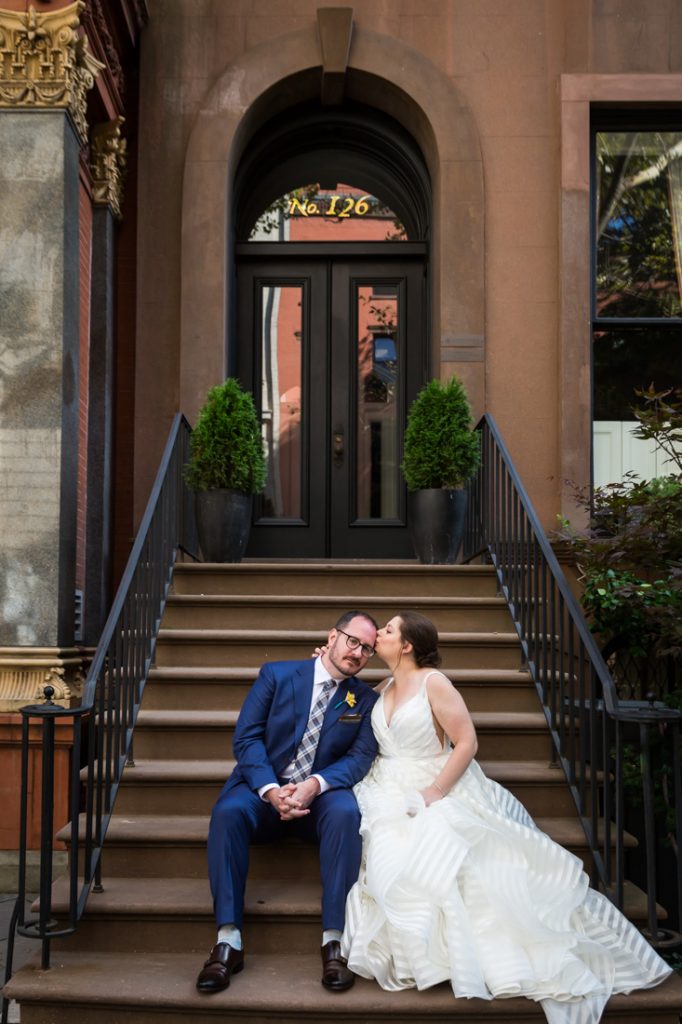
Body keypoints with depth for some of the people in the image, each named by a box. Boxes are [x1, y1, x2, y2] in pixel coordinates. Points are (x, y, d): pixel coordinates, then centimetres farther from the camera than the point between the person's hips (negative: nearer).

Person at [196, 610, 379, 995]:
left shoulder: (366, 700, 8)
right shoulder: (276, 674, 3)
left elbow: (360, 757, -3)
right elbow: (247, 737, -4)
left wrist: (315, 785, -23)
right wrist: (271, 790, -21)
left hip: (321, 794, 1)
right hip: (264, 789, 0)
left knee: (346, 812, -34)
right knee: (228, 812, -33)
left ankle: (334, 940, -30)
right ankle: (228, 942, -30)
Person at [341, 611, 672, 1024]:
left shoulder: (434, 683, -8)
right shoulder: (384, 687, 13)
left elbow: (467, 742, -12)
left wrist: (435, 792, -20)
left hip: (438, 792, -5)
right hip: (389, 795, 6)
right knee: (391, 862, -24)